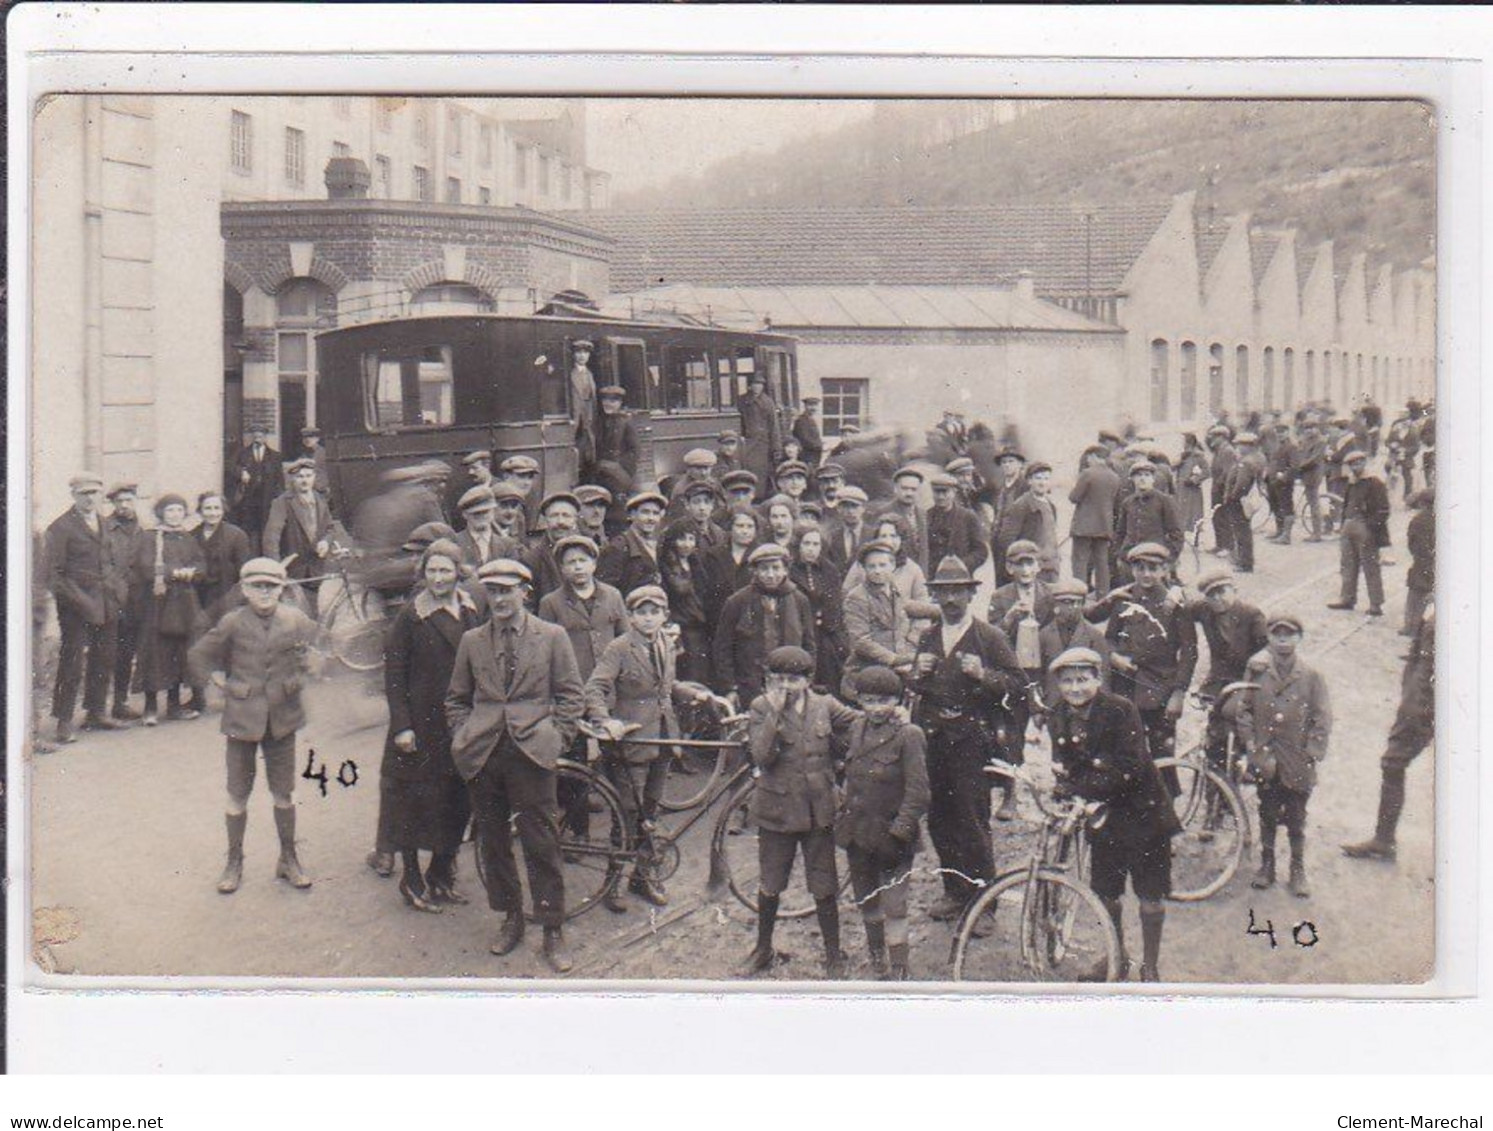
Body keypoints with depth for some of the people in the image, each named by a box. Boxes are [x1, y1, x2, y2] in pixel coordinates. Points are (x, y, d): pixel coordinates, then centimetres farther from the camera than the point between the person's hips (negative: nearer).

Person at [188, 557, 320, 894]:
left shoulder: (296, 621, -4)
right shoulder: (233, 623, -9)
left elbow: (315, 652, 18)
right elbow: (198, 657, 2)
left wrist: (302, 675, 8)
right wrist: (215, 687, 2)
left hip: (282, 718, 1)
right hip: (242, 719, -1)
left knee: (284, 793, 10)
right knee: (238, 794, 7)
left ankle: (288, 859, 24)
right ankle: (234, 862, 20)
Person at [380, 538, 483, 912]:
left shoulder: (471, 611, 5)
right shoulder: (411, 614, -9)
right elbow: (394, 674, -8)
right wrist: (401, 726, -13)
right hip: (422, 723, -5)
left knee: (458, 798, 9)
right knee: (415, 797, 3)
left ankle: (442, 873, 24)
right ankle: (411, 878, 16)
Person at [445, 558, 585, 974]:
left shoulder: (551, 637, 4)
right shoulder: (472, 640, 12)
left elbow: (572, 695, 5)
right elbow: (456, 698, 19)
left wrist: (556, 738, -3)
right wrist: (464, 737, 6)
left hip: (531, 752, -3)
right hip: (483, 754, 3)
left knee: (542, 844, -3)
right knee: (492, 842, 9)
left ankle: (552, 932, 6)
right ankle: (511, 919, 24)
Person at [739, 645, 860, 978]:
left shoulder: (825, 706, 0)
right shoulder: (761, 709, -6)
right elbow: (761, 755, -18)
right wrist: (775, 712, -21)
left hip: (819, 810, 1)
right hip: (777, 809, -1)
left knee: (825, 889, 6)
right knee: (769, 886, 14)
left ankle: (833, 956, 21)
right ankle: (763, 949, 34)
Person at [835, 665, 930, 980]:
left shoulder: (909, 735, -12)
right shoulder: (856, 730, 7)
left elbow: (917, 792, -14)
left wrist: (899, 830, -18)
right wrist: (843, 818, 12)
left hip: (890, 838, -6)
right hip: (858, 834, 6)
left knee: (893, 907, -4)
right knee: (866, 901, 18)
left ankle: (899, 971, 4)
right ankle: (877, 961, 35)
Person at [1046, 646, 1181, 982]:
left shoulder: (1120, 710, -19)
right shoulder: (1059, 718, -1)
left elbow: (1130, 768, -25)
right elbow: (1065, 767, -1)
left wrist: (1078, 788, -30)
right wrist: (1061, 793, -25)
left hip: (1140, 813, -5)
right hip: (1102, 816, 5)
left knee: (1150, 895, 2)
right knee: (1105, 892, 11)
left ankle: (1150, 966, 17)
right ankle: (1117, 958, 31)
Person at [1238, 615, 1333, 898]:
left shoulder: (1312, 677, -4)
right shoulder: (1257, 672, -2)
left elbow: (1322, 720, -2)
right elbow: (1244, 711, 3)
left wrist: (1312, 755, -8)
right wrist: (1252, 747, -4)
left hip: (1297, 765, -1)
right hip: (1265, 762, 1)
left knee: (1296, 819, 8)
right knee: (1267, 816, 13)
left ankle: (1298, 871, 21)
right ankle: (1267, 866, 27)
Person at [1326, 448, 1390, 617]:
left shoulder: (1375, 484, -11)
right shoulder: (1351, 484, 14)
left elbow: (1383, 510, -15)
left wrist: (1372, 527, -21)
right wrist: (1344, 526, 15)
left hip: (1366, 531, -8)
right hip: (1349, 528, 8)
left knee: (1371, 568, -3)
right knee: (1348, 566, 15)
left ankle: (1376, 604, 2)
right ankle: (1347, 598, 25)